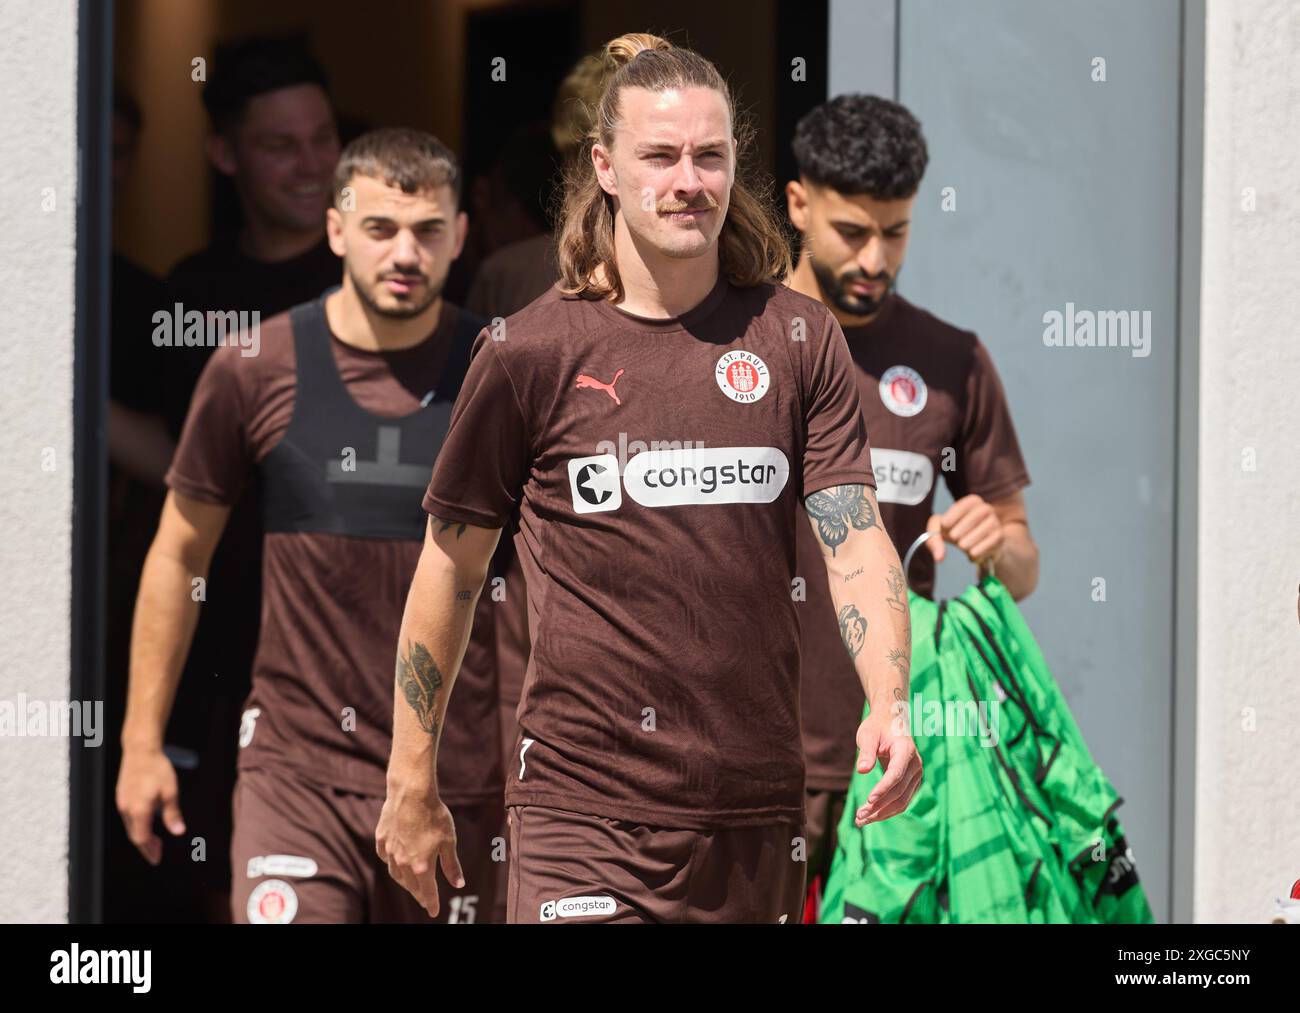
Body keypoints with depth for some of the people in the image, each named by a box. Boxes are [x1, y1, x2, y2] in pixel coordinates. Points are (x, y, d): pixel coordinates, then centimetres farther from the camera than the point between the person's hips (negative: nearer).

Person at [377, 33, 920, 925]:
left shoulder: (800, 339, 6)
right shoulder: (529, 352, 0)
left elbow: (855, 536, -1)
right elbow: (451, 568, 7)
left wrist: (888, 705, -19)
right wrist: (412, 784, 8)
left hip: (757, 811, 3)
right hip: (583, 809, -3)